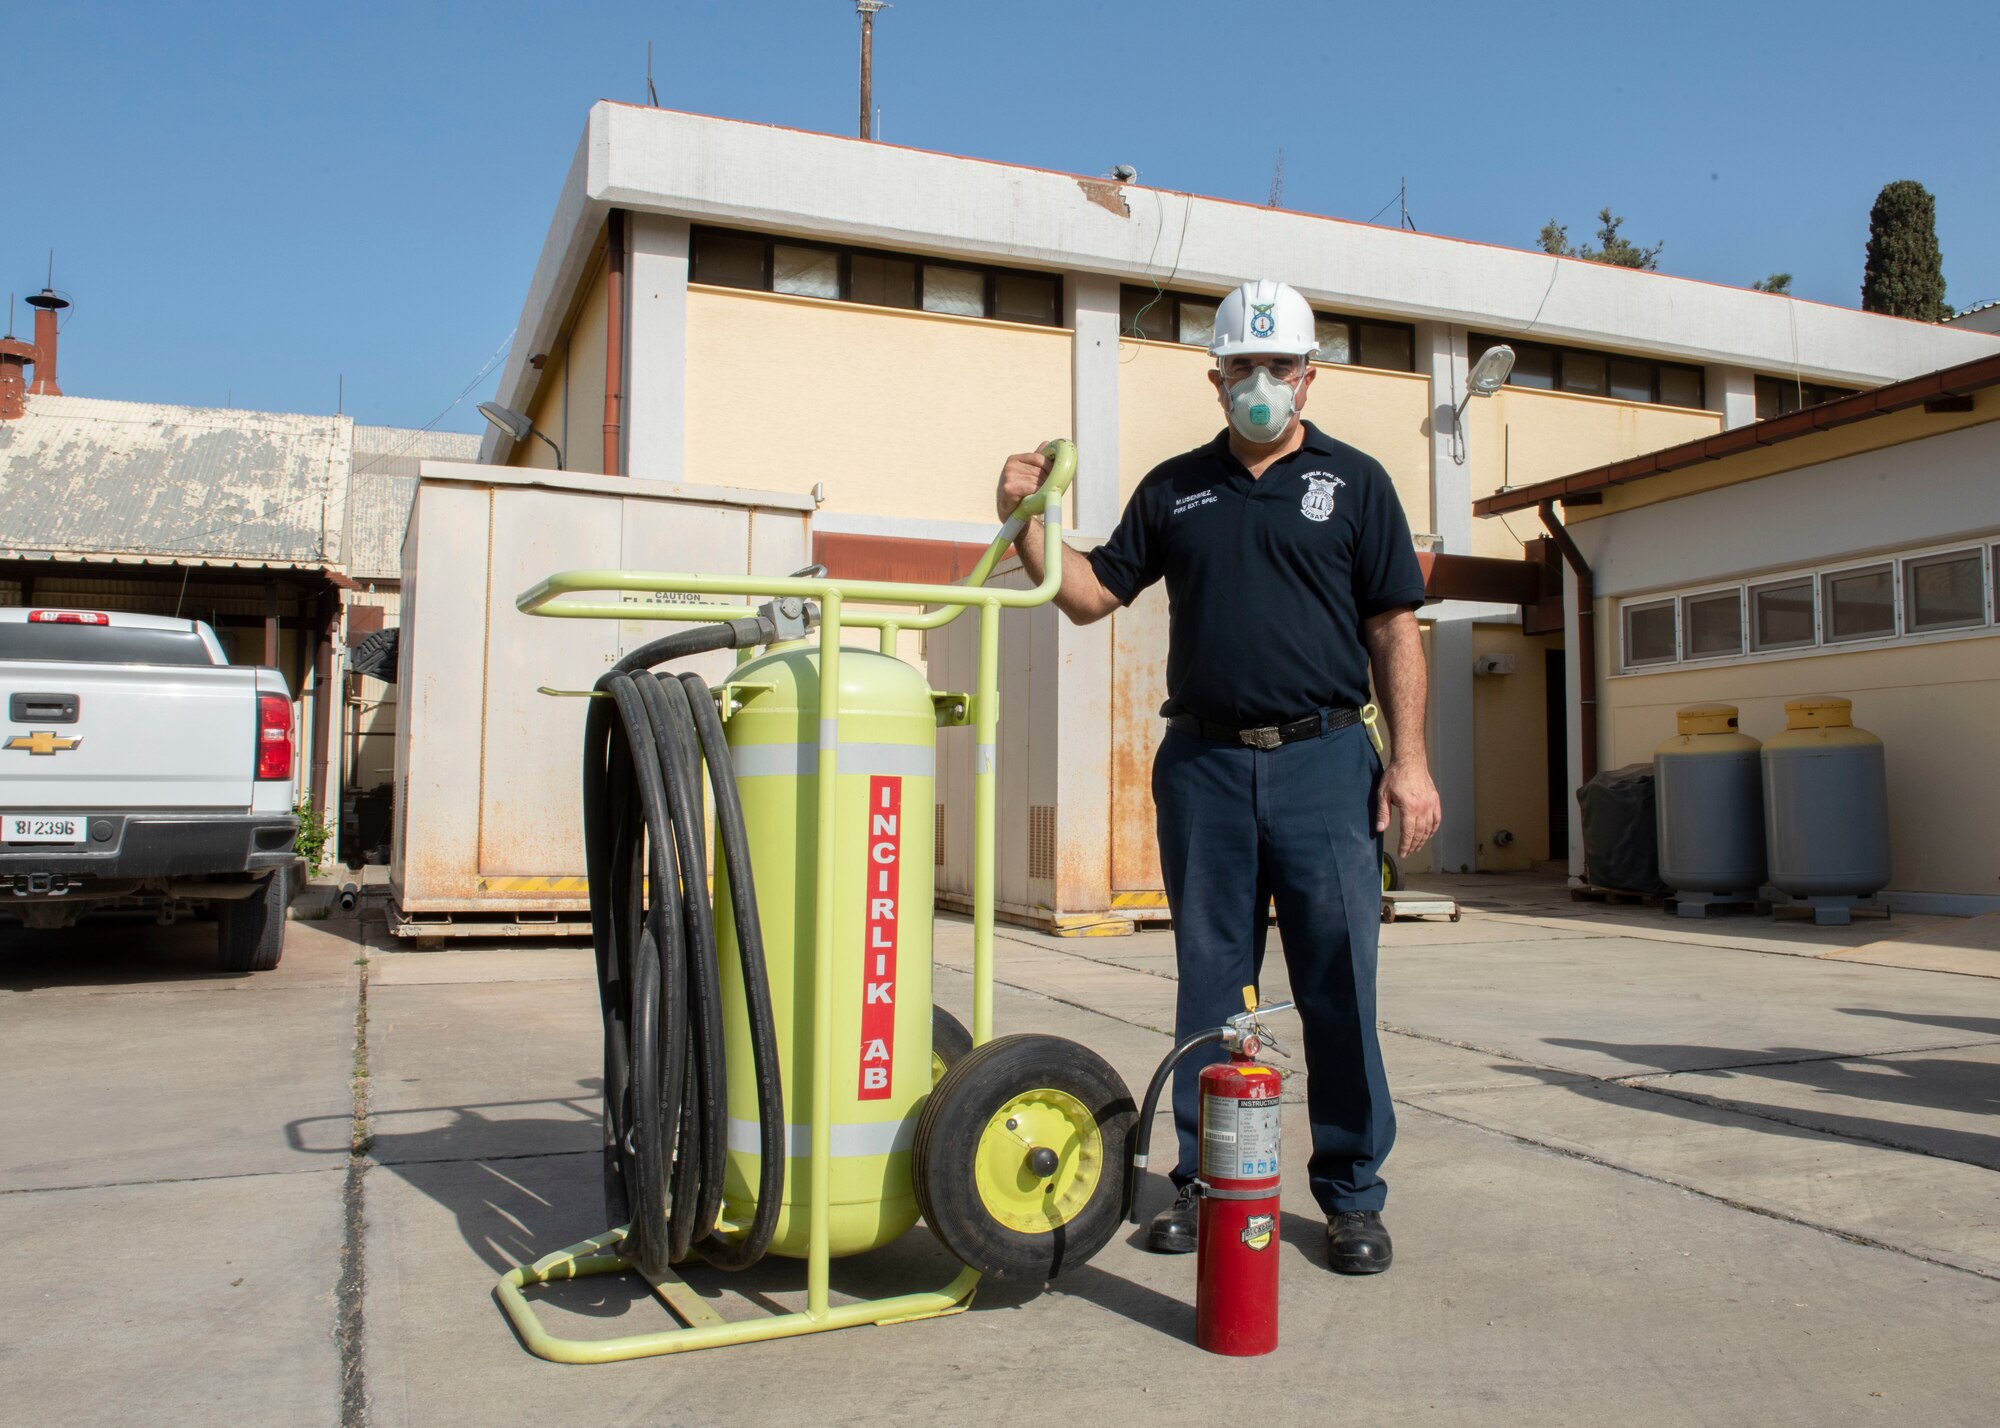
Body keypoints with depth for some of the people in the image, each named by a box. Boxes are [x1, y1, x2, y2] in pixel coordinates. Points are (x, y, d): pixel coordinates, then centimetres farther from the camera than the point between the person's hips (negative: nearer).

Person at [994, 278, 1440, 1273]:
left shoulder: (1353, 481, 8)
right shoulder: (1174, 489, 14)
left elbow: (1394, 630, 4)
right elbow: (1092, 595, 15)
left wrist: (1409, 760, -4)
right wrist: (1029, 521, 0)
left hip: (1324, 760, -2)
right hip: (1203, 763, 2)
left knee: (1340, 986, 0)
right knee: (1209, 984, 8)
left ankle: (1352, 1193, 14)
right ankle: (1204, 1180, 20)